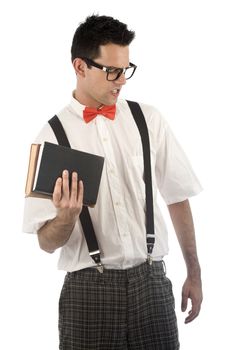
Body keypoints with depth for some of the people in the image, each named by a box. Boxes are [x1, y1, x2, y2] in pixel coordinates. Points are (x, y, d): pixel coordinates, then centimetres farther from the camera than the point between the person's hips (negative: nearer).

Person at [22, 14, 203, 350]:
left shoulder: (149, 120, 3)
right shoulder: (52, 136, -3)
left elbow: (177, 198, 10)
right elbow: (47, 242, -2)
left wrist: (194, 274, 12)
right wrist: (67, 216, -23)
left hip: (151, 281, 2)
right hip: (88, 288, -2)